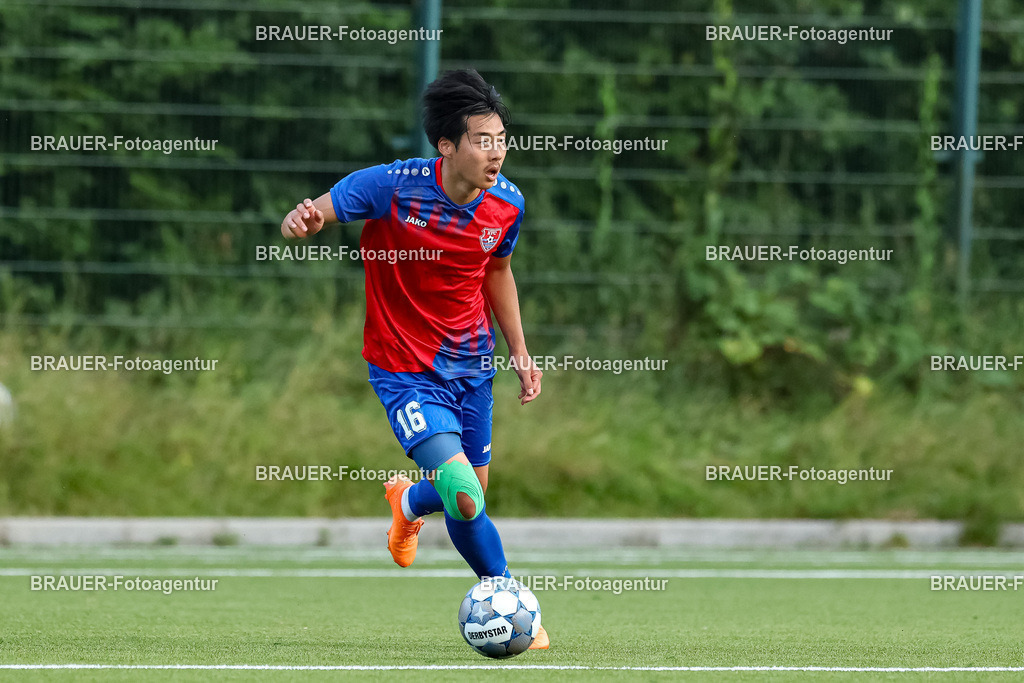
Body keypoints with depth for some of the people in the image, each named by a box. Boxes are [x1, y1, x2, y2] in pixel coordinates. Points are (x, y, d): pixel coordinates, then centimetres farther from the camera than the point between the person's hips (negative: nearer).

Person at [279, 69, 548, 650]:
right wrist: (302, 221, -40)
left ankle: (410, 501, 52)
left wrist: (520, 351, 12)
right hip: (405, 371, -5)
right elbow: (315, 215, -15)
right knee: (466, 500, -20)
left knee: (473, 496, 16)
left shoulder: (507, 204, -7)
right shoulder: (392, 187, -23)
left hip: (471, 364, 6)